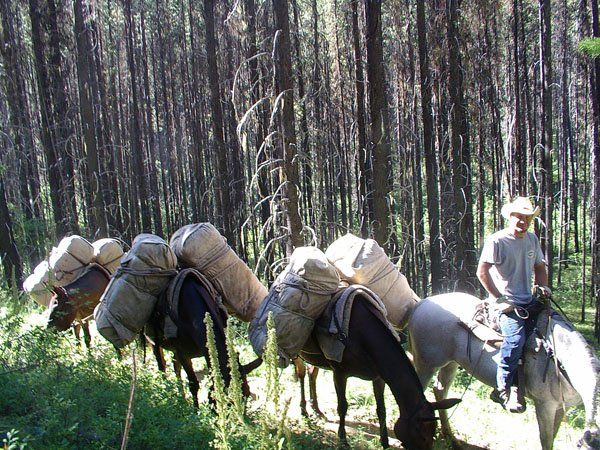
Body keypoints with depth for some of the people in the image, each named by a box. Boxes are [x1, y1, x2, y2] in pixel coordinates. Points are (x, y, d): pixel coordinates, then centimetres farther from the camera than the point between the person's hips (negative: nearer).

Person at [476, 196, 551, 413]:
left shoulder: (532, 239, 13)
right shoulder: (496, 240, -10)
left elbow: (539, 266, 25)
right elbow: (482, 272, -17)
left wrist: (543, 286, 6)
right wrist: (498, 299, -17)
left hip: (529, 302, 8)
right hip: (507, 304, -8)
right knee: (516, 338, -29)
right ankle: (504, 388, -16)